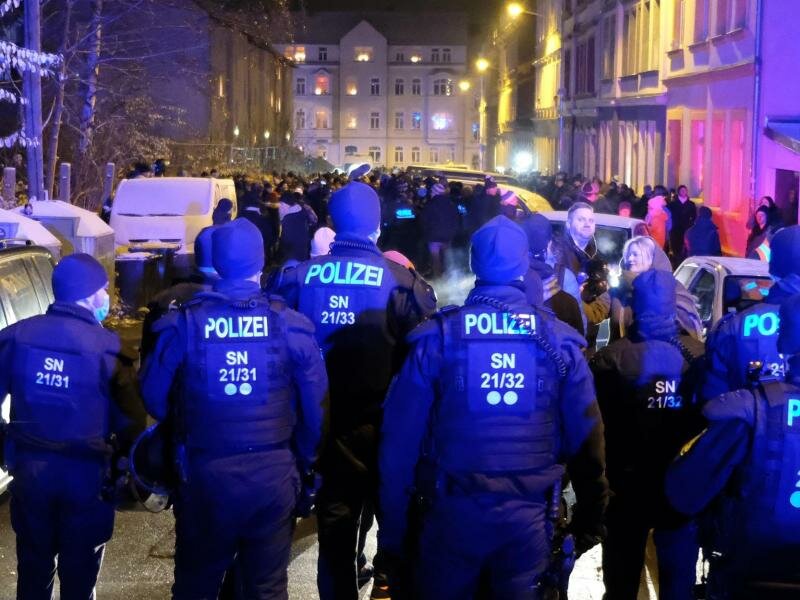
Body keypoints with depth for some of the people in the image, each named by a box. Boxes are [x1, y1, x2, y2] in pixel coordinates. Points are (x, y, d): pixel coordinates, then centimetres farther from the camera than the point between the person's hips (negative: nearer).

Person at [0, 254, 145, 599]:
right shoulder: (107, 347, -13)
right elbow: (131, 421, -10)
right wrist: (125, 466, 7)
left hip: (30, 467, 3)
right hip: (86, 473, -3)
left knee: (33, 565, 19)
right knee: (78, 572, 11)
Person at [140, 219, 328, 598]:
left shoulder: (184, 323, -8)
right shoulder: (290, 324, -8)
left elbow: (154, 397, -1)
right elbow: (315, 406, -4)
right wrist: (305, 466, 11)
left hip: (205, 474, 0)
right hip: (273, 474, 0)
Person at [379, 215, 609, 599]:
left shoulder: (439, 336, -6)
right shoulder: (558, 340, -2)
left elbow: (401, 438, -7)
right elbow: (586, 438, -2)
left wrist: (393, 527, 1)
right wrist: (589, 517, 11)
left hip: (452, 510, -1)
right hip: (528, 514, 1)